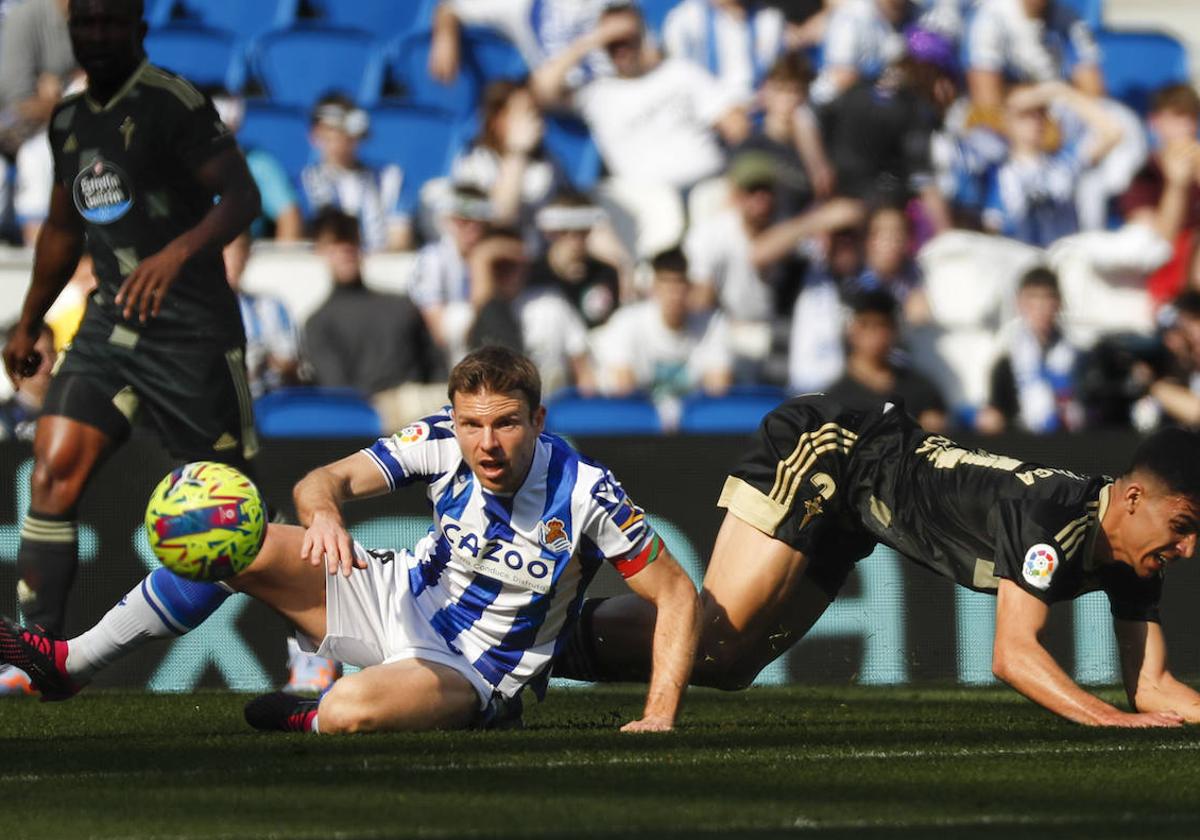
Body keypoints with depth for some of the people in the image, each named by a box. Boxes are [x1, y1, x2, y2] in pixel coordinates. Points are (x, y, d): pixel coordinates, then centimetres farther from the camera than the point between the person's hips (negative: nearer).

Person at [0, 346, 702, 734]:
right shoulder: (442, 444, -13)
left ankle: (307, 718, 1)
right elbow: (329, 479, -12)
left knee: (351, 710, -39)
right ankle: (72, 663, 6)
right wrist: (324, 511, -37)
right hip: (402, 599, 5)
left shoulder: (586, 494, -24)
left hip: (472, 671, -5)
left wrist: (661, 717, -27)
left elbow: (679, 596, -18)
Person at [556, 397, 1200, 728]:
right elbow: (1012, 653, -39)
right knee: (708, 638, -20)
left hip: (850, 511, 8)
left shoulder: (1129, 560, -7)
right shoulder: (1056, 516, -33)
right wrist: (1112, 720, -48)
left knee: (725, 667, 6)